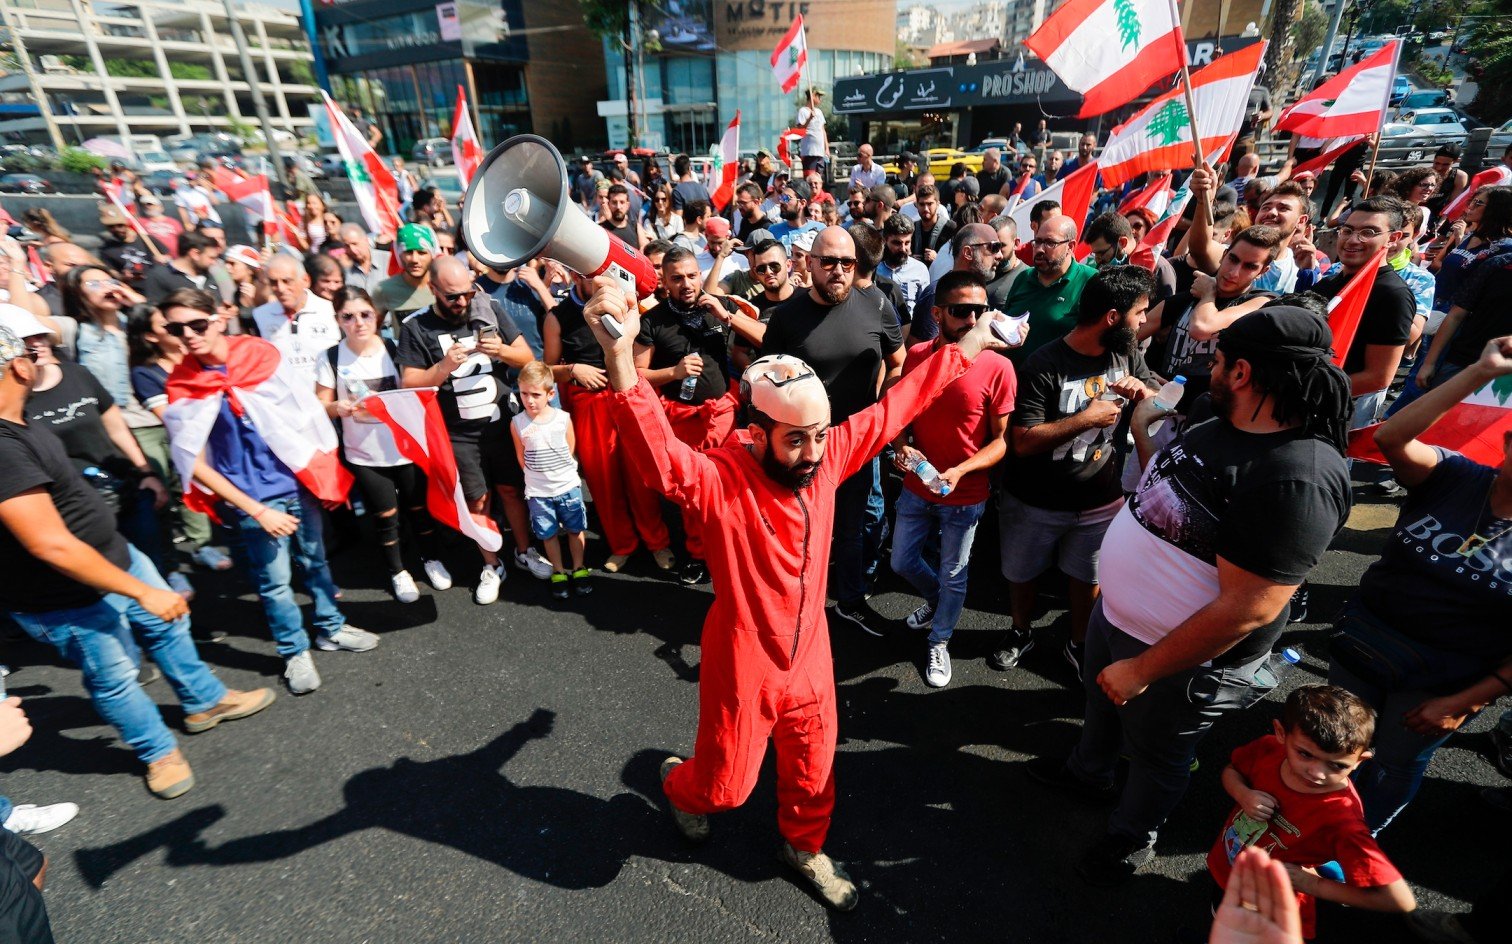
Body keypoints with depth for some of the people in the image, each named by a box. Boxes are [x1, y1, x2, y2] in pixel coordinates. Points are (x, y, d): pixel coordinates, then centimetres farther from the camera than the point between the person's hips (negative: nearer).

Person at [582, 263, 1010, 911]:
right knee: (726, 783, 20)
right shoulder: (720, 481, -28)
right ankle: (678, 785, 56)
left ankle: (804, 847, 57)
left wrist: (961, 351, 7)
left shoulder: (827, 455, -13)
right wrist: (620, 354, -63)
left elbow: (892, 408, -1)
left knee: (813, 770, 25)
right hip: (742, 667, -4)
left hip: (810, 657, 5)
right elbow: (658, 454, -48)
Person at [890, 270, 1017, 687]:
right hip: (916, 486, 4)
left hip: (964, 496, -3)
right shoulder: (916, 356, -8)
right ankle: (937, 600, 52)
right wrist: (901, 445, -14)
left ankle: (939, 642, 41)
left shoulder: (998, 368, -18)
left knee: (953, 575, 15)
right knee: (902, 562, 19)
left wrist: (958, 471, -26)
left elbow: (1002, 441, -12)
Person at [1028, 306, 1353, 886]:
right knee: (1101, 704, 31)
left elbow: (1247, 609, -30)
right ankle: (1088, 774, 61)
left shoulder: (1297, 480, -32)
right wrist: (1142, 431, 4)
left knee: (1155, 756, 20)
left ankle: (1132, 839, 50)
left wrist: (1143, 669, -24)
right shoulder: (1219, 427, -2)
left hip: (1184, 659, -8)